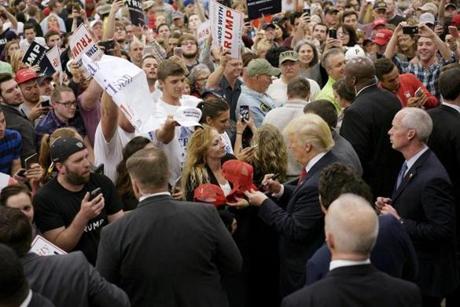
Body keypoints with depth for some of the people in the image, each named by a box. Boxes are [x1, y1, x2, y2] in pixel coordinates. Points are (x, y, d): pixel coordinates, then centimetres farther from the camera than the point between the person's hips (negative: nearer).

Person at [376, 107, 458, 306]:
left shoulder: (433, 178, -27)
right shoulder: (410, 164, 4)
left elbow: (443, 230, -28)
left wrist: (399, 222, -24)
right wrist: (390, 204, -1)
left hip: (424, 273, -9)